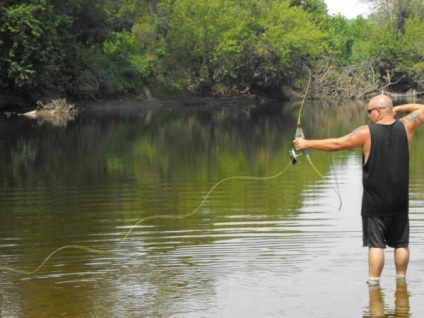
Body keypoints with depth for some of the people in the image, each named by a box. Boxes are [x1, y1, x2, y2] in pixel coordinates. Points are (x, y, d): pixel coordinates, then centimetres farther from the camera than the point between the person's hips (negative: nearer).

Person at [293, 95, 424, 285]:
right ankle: (401, 280, 19)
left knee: (375, 243, 0)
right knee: (401, 243, 13)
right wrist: (399, 109, 15)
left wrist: (308, 144, -2)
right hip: (400, 201, 3)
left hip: (375, 202, -3)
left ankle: (373, 282, -1)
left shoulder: (367, 132, -12)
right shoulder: (405, 127, -2)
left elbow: (337, 144, -11)